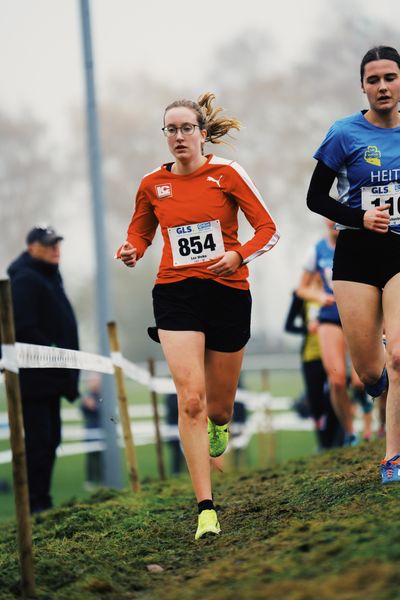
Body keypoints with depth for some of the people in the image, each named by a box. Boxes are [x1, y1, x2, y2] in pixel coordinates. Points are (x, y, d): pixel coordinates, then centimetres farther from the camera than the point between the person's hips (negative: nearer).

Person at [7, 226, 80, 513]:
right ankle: (37, 503, -8)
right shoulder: (25, 279, -12)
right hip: (34, 377, -10)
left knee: (48, 439, 12)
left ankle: (42, 502, 17)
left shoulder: (49, 277, 19)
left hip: (48, 378, 10)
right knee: (39, 438, -10)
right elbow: (23, 328, -21)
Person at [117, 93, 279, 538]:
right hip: (175, 295, 1)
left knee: (218, 405, 9)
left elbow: (268, 230, -2)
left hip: (228, 292, 0)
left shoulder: (226, 174, -3)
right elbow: (139, 234, 19)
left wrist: (238, 255, -20)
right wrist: (131, 252, -4)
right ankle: (206, 508, -15)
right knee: (190, 400, -16)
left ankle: (219, 423, 51)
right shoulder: (152, 185, 4)